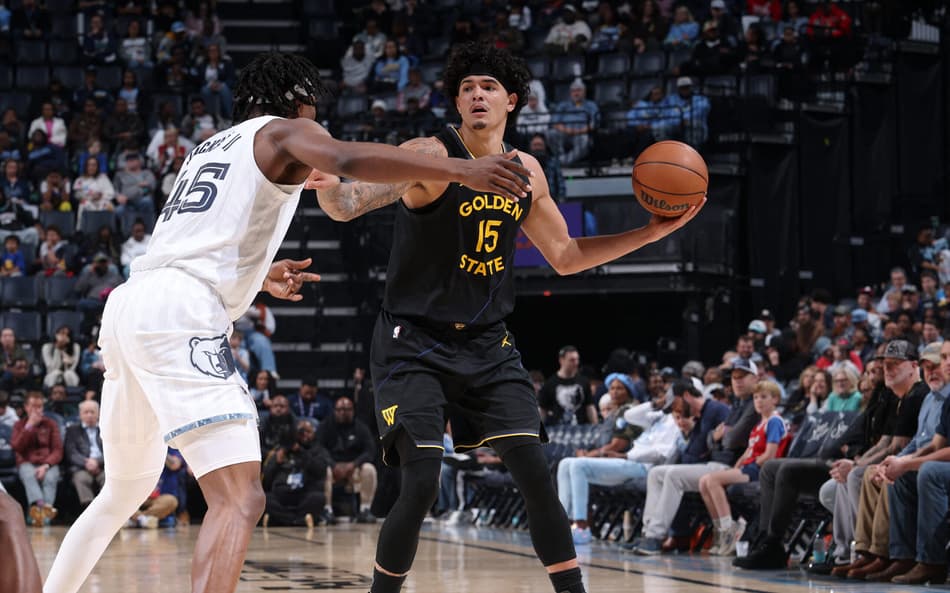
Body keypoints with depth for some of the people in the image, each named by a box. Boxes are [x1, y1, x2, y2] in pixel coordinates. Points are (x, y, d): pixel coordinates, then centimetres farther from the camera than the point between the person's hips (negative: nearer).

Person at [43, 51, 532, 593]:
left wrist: (258, 277, 48)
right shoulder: (287, 132, 7)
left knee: (124, 491, 27)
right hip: (180, 315, -9)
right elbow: (348, 160, -15)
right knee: (240, 498, -17)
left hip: (128, 305, 9)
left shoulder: (209, 147, 30)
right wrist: (462, 171, -19)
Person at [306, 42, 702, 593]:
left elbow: (565, 256, 17)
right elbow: (352, 205, -30)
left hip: (487, 343, 5)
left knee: (538, 477, -3)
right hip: (415, 344, -5)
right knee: (422, 485, -16)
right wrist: (331, 188, -55)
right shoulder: (429, 156, -15)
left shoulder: (527, 172, 5)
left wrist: (652, 232, 9)